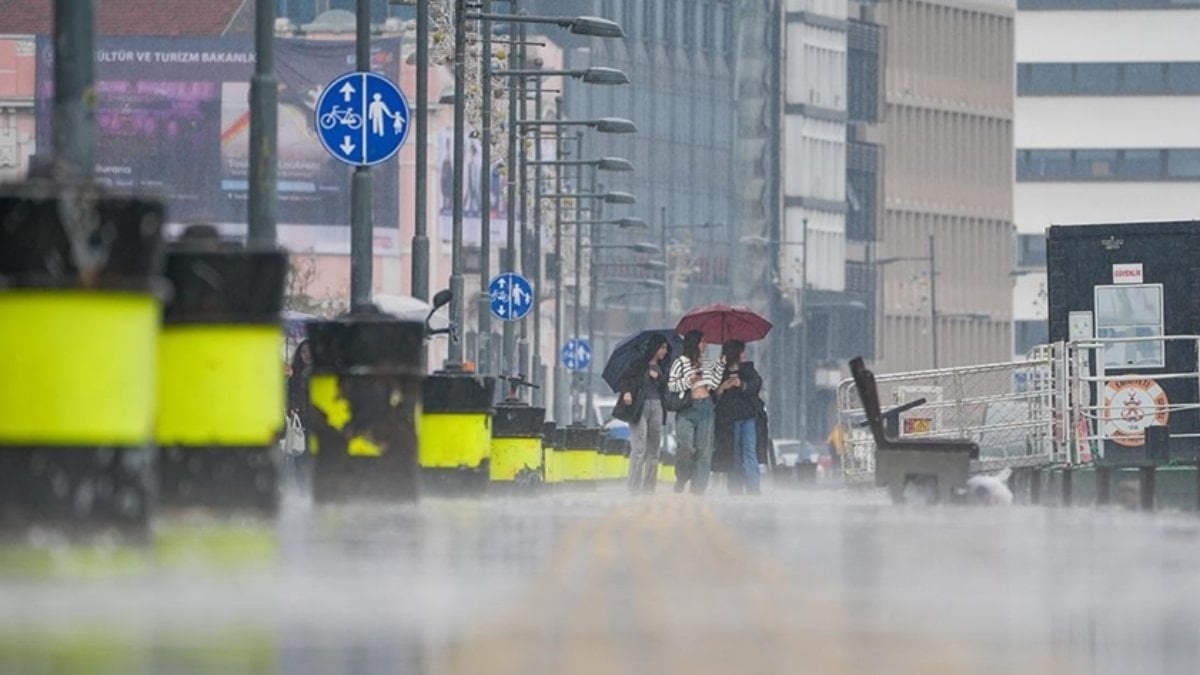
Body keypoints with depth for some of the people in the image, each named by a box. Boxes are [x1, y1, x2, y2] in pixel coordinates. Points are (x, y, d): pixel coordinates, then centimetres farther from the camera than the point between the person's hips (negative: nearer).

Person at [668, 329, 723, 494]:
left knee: (704, 449, -2)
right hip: (687, 407, -5)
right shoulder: (680, 362, 2)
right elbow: (671, 386, -3)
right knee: (687, 448, -13)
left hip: (705, 407, 5)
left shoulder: (706, 364, 17)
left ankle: (698, 487, 0)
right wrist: (689, 381, -15)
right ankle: (680, 482, 8)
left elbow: (714, 384, 9)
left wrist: (720, 366, 6)